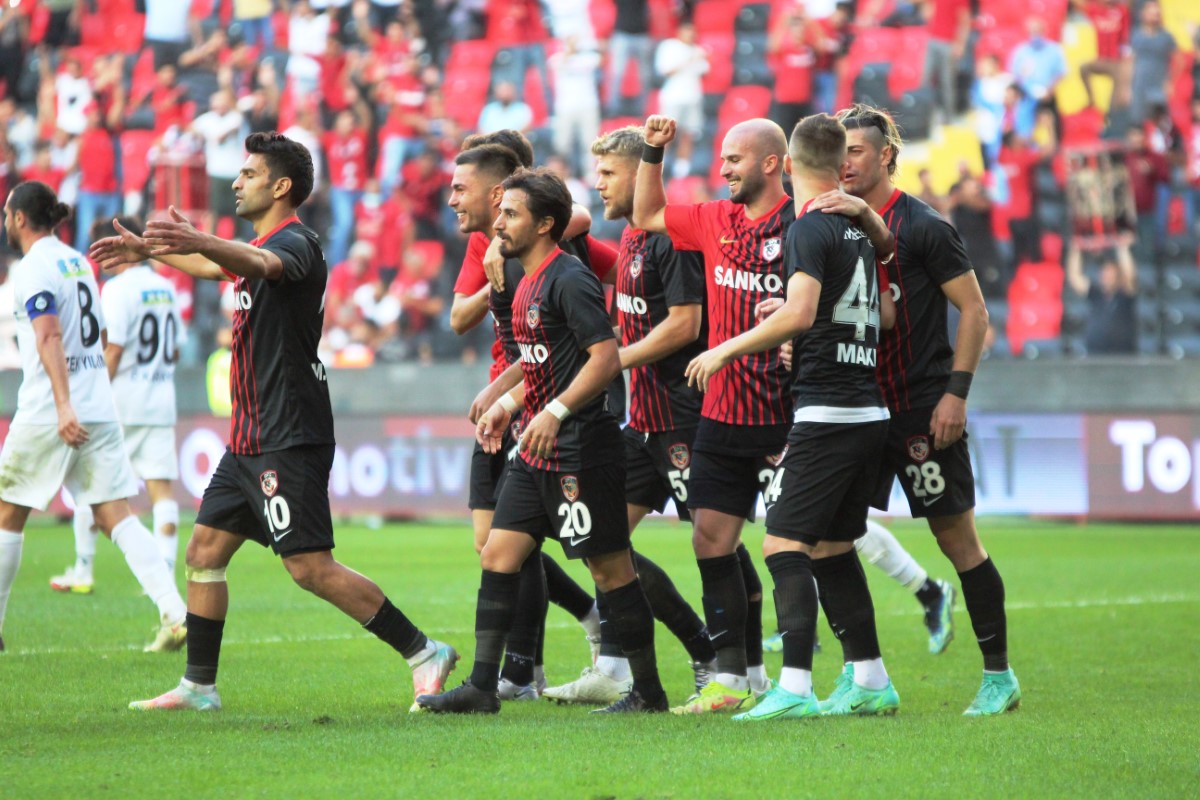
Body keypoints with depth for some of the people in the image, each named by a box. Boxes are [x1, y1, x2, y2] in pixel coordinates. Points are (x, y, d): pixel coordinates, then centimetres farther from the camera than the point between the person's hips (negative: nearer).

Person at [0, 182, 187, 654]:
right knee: (116, 516, 0)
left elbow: (49, 336, -21)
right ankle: (174, 613, -16)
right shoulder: (77, 260, 16)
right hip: (99, 410, 7)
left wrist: (63, 406, -30)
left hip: (47, 415, -7)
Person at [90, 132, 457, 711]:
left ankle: (423, 653, -9)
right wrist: (147, 251, 45)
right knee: (204, 553, 11)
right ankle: (198, 686, 18)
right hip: (250, 439, 10)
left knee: (311, 567, -13)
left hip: (288, 439, -10)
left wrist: (199, 242, -56)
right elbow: (213, 266, 40)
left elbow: (263, 265, -39)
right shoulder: (260, 245, 17)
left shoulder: (295, 242, -14)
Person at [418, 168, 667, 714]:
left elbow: (606, 358, -21)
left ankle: (648, 691, 7)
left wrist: (555, 412, -26)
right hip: (536, 454, 10)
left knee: (611, 568, -2)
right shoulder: (529, 284, 15)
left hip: (581, 454, -10)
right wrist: (508, 404, 17)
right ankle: (481, 687, 6)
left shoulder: (570, 281, -14)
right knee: (498, 555, 5)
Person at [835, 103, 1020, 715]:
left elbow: (974, 310, -7)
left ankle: (999, 676, 8)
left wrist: (955, 393, -14)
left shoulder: (923, 227, -7)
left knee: (956, 536, -2)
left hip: (924, 410, -6)